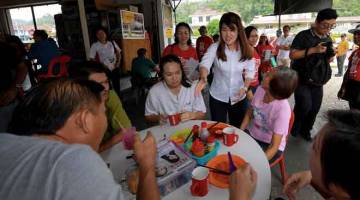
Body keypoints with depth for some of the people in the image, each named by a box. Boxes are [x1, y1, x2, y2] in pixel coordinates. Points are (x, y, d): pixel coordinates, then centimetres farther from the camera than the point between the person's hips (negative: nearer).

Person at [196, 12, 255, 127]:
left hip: (239, 97, 2)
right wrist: (203, 78, -51)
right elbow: (205, 63, -29)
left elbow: (250, 72, -2)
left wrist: (245, 88, -21)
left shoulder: (246, 49, -7)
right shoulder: (214, 48, -13)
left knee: (238, 129, 19)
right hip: (218, 97, -1)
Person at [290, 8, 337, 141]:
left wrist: (332, 55, -6)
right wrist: (313, 50, -25)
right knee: (304, 105, -14)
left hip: (318, 80, 6)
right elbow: (292, 55, -18)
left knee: (315, 107, 8)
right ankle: (294, 127, 12)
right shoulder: (303, 35, -9)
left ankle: (305, 130, 28)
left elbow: (328, 60, 17)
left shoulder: (328, 39, 10)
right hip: (302, 79, -6)